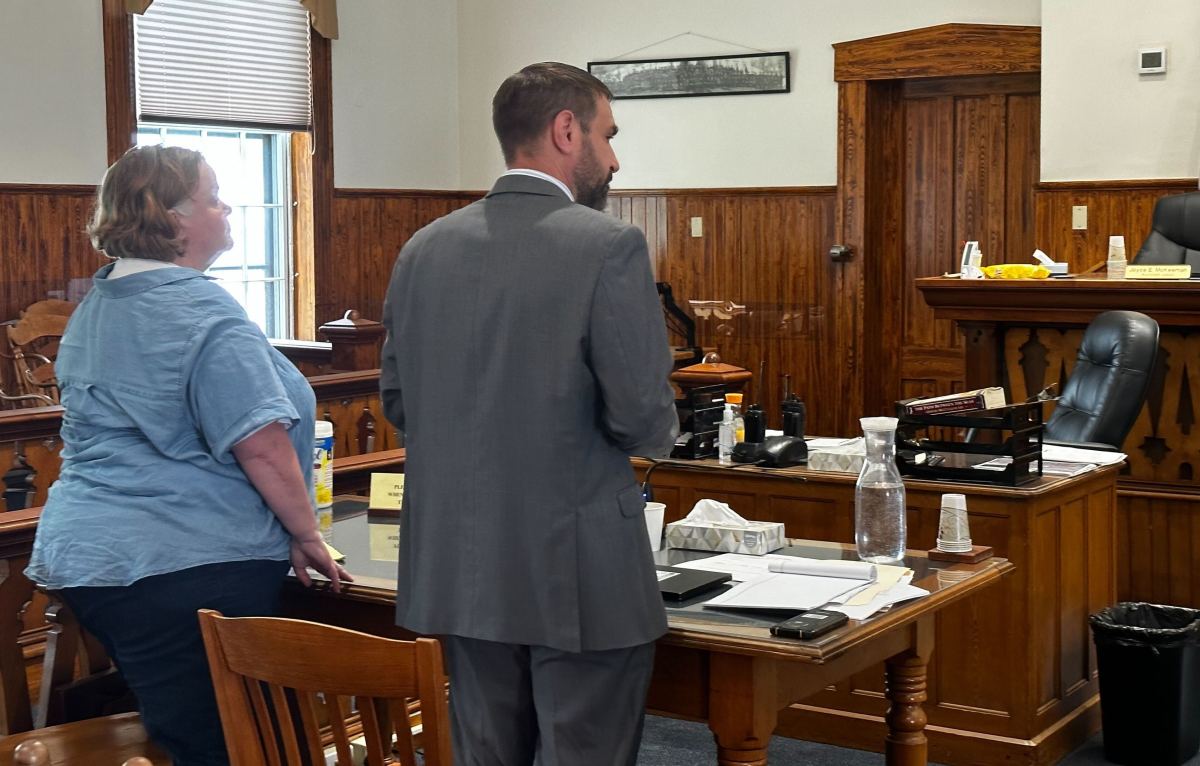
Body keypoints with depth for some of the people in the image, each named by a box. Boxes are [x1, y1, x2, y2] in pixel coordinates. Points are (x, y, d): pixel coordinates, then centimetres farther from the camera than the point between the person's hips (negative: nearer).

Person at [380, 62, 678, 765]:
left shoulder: (425, 249, 4)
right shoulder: (609, 246, -13)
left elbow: (398, 400, 9)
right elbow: (645, 418, -16)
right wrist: (657, 431, 7)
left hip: (458, 569, 6)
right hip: (581, 575, -5)